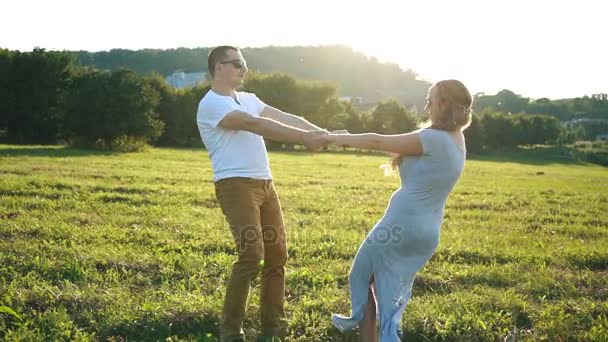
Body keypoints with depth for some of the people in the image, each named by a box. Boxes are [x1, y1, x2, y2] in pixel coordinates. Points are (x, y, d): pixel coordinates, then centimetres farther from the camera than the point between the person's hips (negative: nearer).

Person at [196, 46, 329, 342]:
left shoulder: (248, 99, 18)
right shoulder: (211, 104, -9)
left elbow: (286, 118, 7)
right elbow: (257, 125, -20)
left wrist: (323, 134, -7)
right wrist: (304, 139, -24)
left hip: (265, 184, 9)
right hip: (236, 186, -8)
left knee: (277, 254, 8)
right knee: (252, 255, -16)